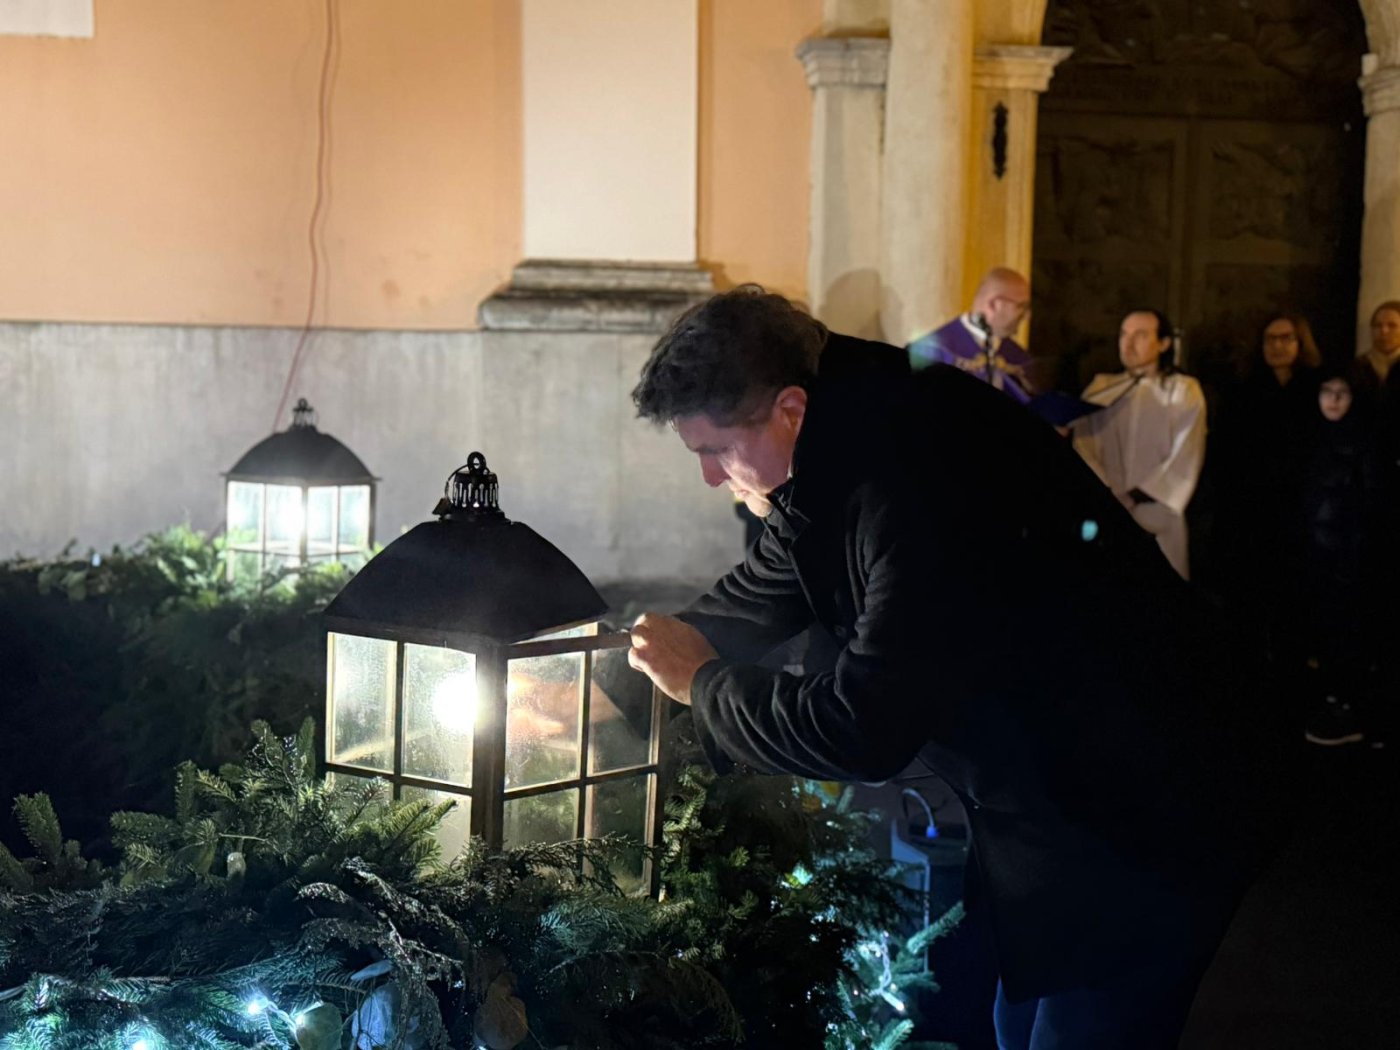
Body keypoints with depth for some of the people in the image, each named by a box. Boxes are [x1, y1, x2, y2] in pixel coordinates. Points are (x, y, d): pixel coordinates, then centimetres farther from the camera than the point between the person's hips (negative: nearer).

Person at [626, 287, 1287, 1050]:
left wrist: (702, 685, -17)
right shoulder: (838, 451, 0)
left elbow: (865, 729, -31)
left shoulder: (926, 479, -32)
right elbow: (761, 596, 17)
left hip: (1139, 825, -10)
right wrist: (663, 652, 8)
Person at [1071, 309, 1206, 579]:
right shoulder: (1100, 389, 12)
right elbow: (1083, 447, 3)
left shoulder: (1183, 391, 5)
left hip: (1157, 520, -2)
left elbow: (1186, 459, -3)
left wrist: (1142, 498, -13)